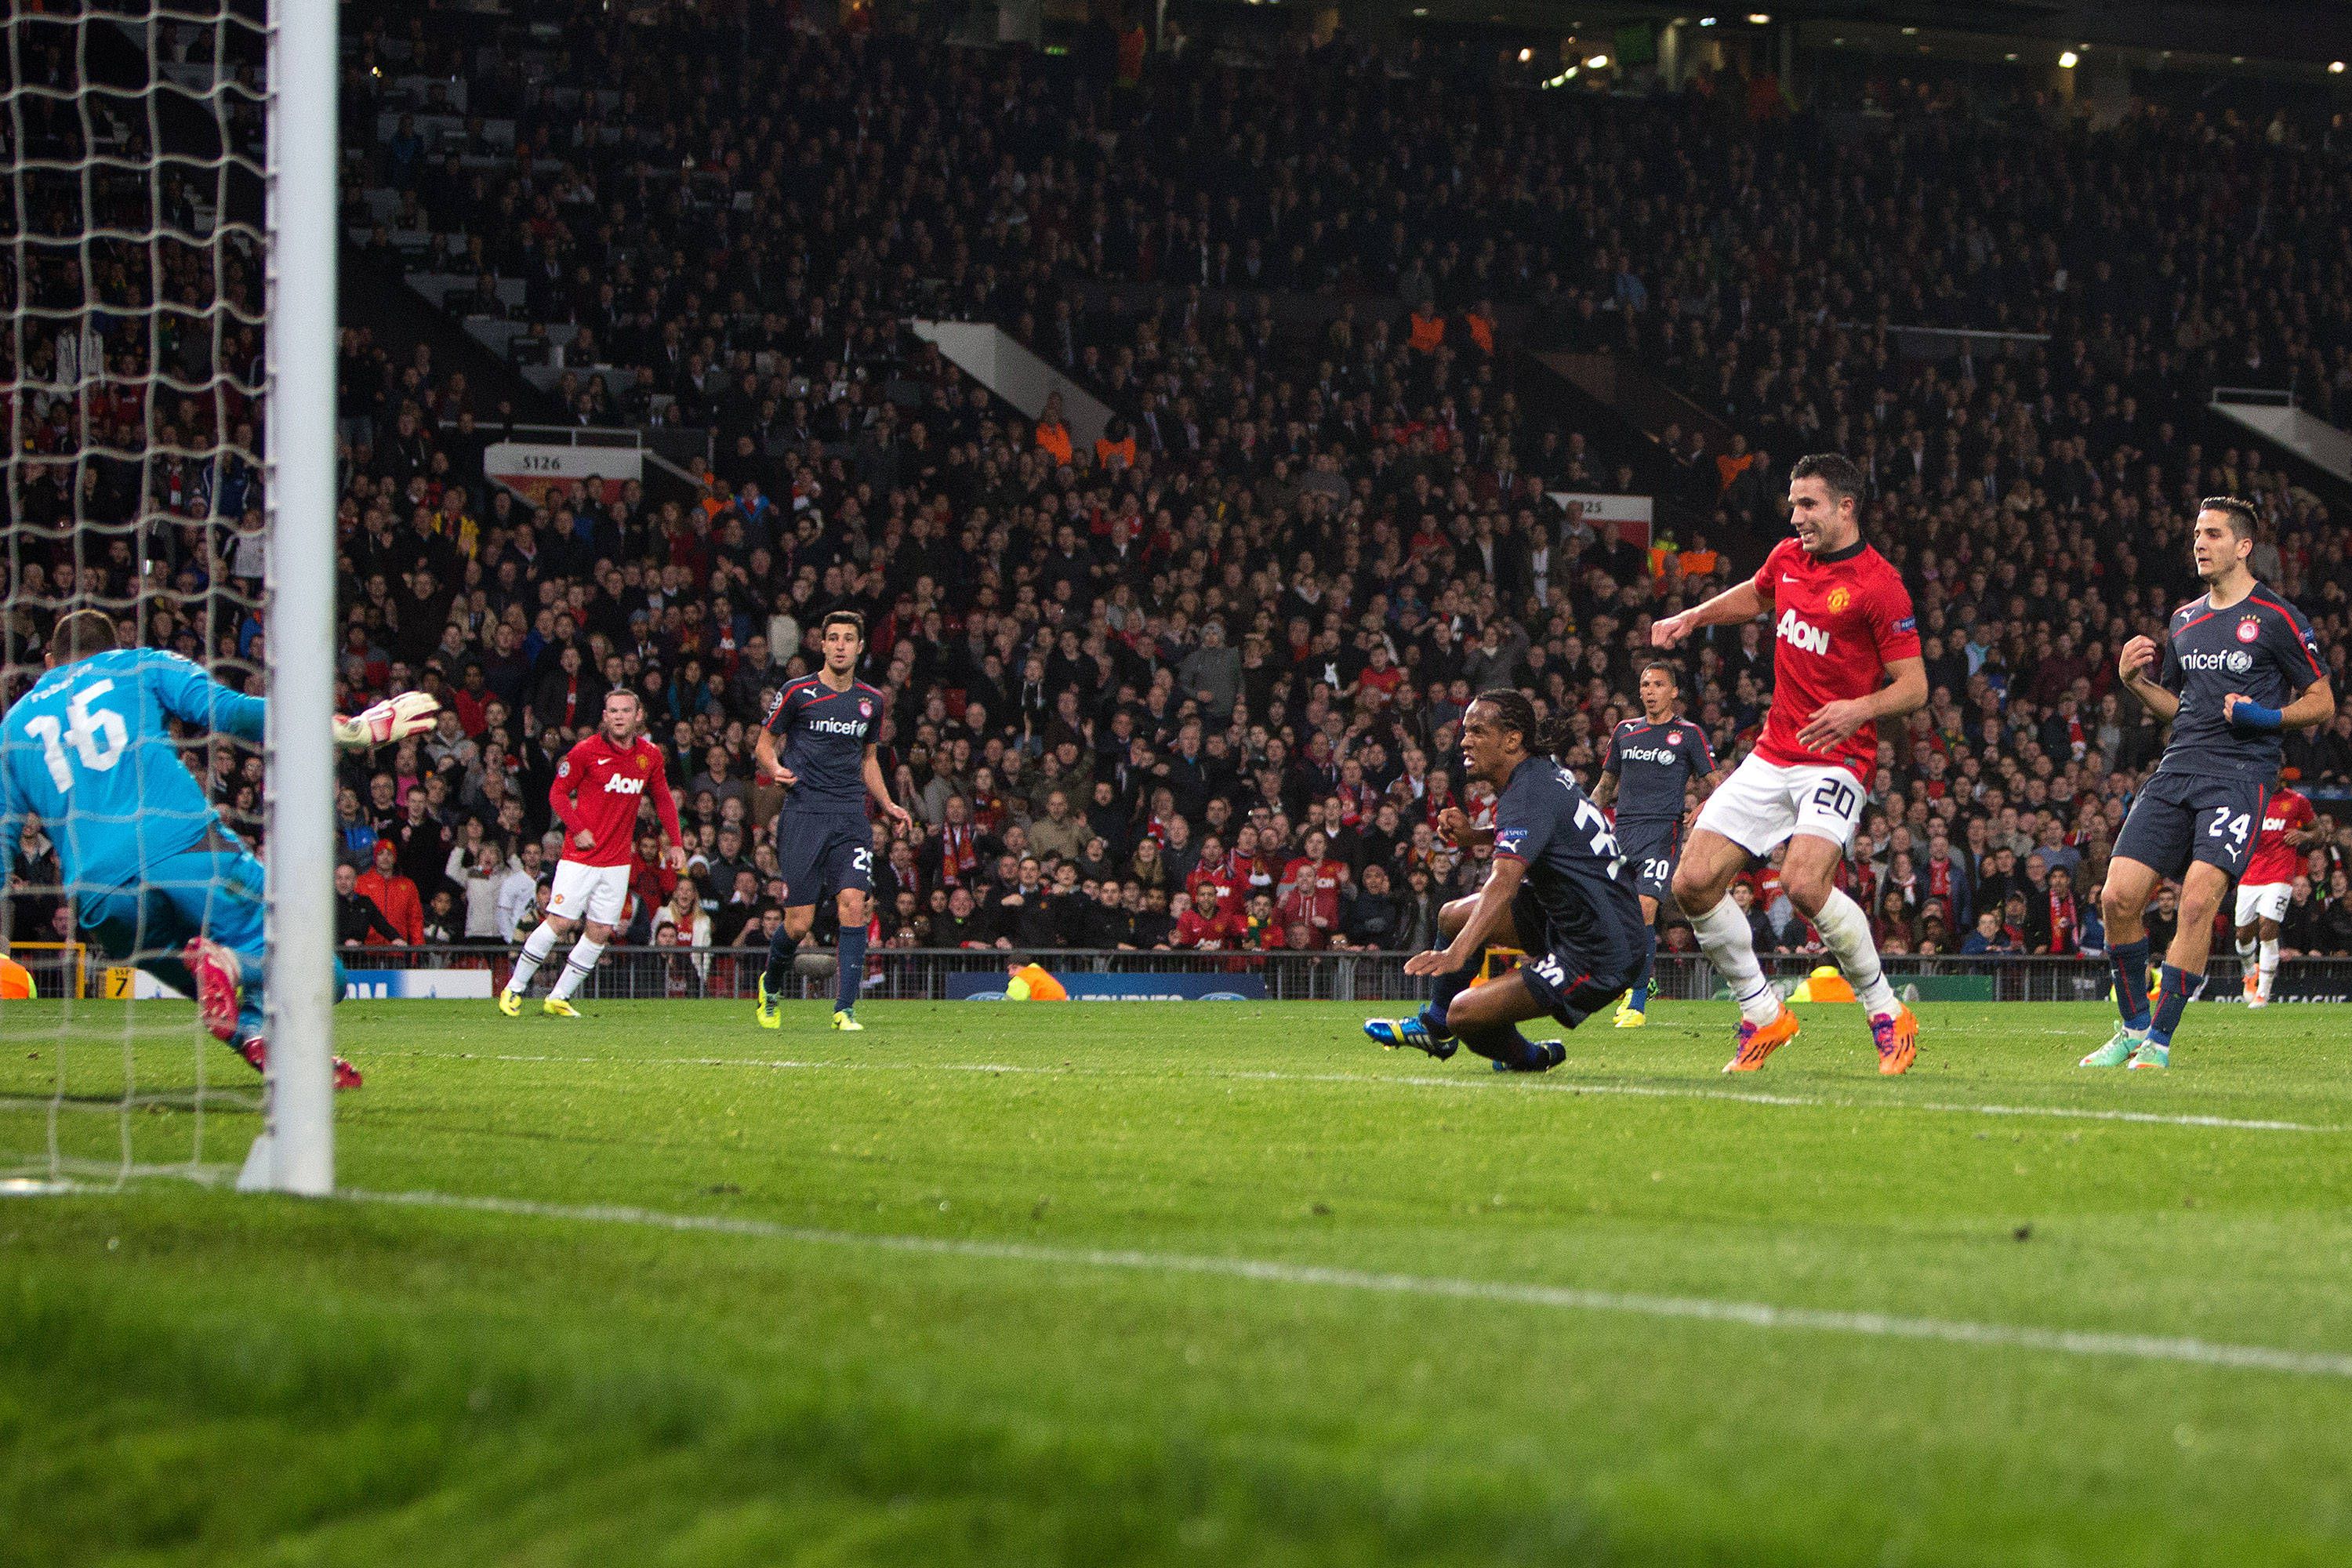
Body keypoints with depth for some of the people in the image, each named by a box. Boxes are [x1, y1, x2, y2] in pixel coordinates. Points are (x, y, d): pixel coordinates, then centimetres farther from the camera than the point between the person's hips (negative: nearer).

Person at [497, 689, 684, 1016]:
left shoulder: (650, 755, 5)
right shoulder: (586, 751, -8)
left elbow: (663, 799, 18)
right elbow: (557, 792, -1)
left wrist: (675, 842, 10)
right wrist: (577, 829, -14)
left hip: (618, 860, 4)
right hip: (581, 855, -4)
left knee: (600, 932, 0)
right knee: (559, 923, -10)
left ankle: (558, 999, 10)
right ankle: (514, 989, 4)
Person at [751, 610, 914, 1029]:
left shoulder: (870, 700, 13)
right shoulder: (798, 692, 0)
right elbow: (765, 741, 8)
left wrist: (887, 804, 15)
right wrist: (775, 768, -14)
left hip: (851, 817, 3)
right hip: (803, 816, -3)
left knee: (854, 905, -16)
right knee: (799, 923, -4)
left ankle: (845, 1008, -12)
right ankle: (771, 985, 27)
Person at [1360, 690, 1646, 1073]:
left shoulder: (1528, 792, -22)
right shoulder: (1546, 770, 8)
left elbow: (1505, 879, -38)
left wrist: (1457, 952, -49)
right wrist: (1474, 835, 13)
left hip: (1595, 957, -10)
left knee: (1465, 1014, -15)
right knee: (1454, 915, 17)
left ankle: (1526, 1057, 14)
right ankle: (1433, 1027, 37)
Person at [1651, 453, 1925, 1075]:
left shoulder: (1878, 583, -11)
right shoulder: (1788, 558, 9)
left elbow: (1913, 685, -12)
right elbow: (1753, 596, 34)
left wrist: (1860, 709, -29)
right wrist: (1690, 618, 20)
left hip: (1837, 760, -7)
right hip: (1772, 755, 7)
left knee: (1804, 883, -29)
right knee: (1693, 883, -4)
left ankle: (1888, 1015, -11)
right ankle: (1763, 1016, 11)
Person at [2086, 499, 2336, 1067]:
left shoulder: (2277, 618, 0)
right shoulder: (2184, 620, 18)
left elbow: (2322, 703, 3)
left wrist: (2267, 716, -14)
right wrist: (2136, 683, 8)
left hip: (2240, 774, -6)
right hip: (2177, 769, 6)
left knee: (2198, 900, -20)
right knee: (2119, 896, -7)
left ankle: (2160, 1040, -12)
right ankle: (2133, 1026, 11)